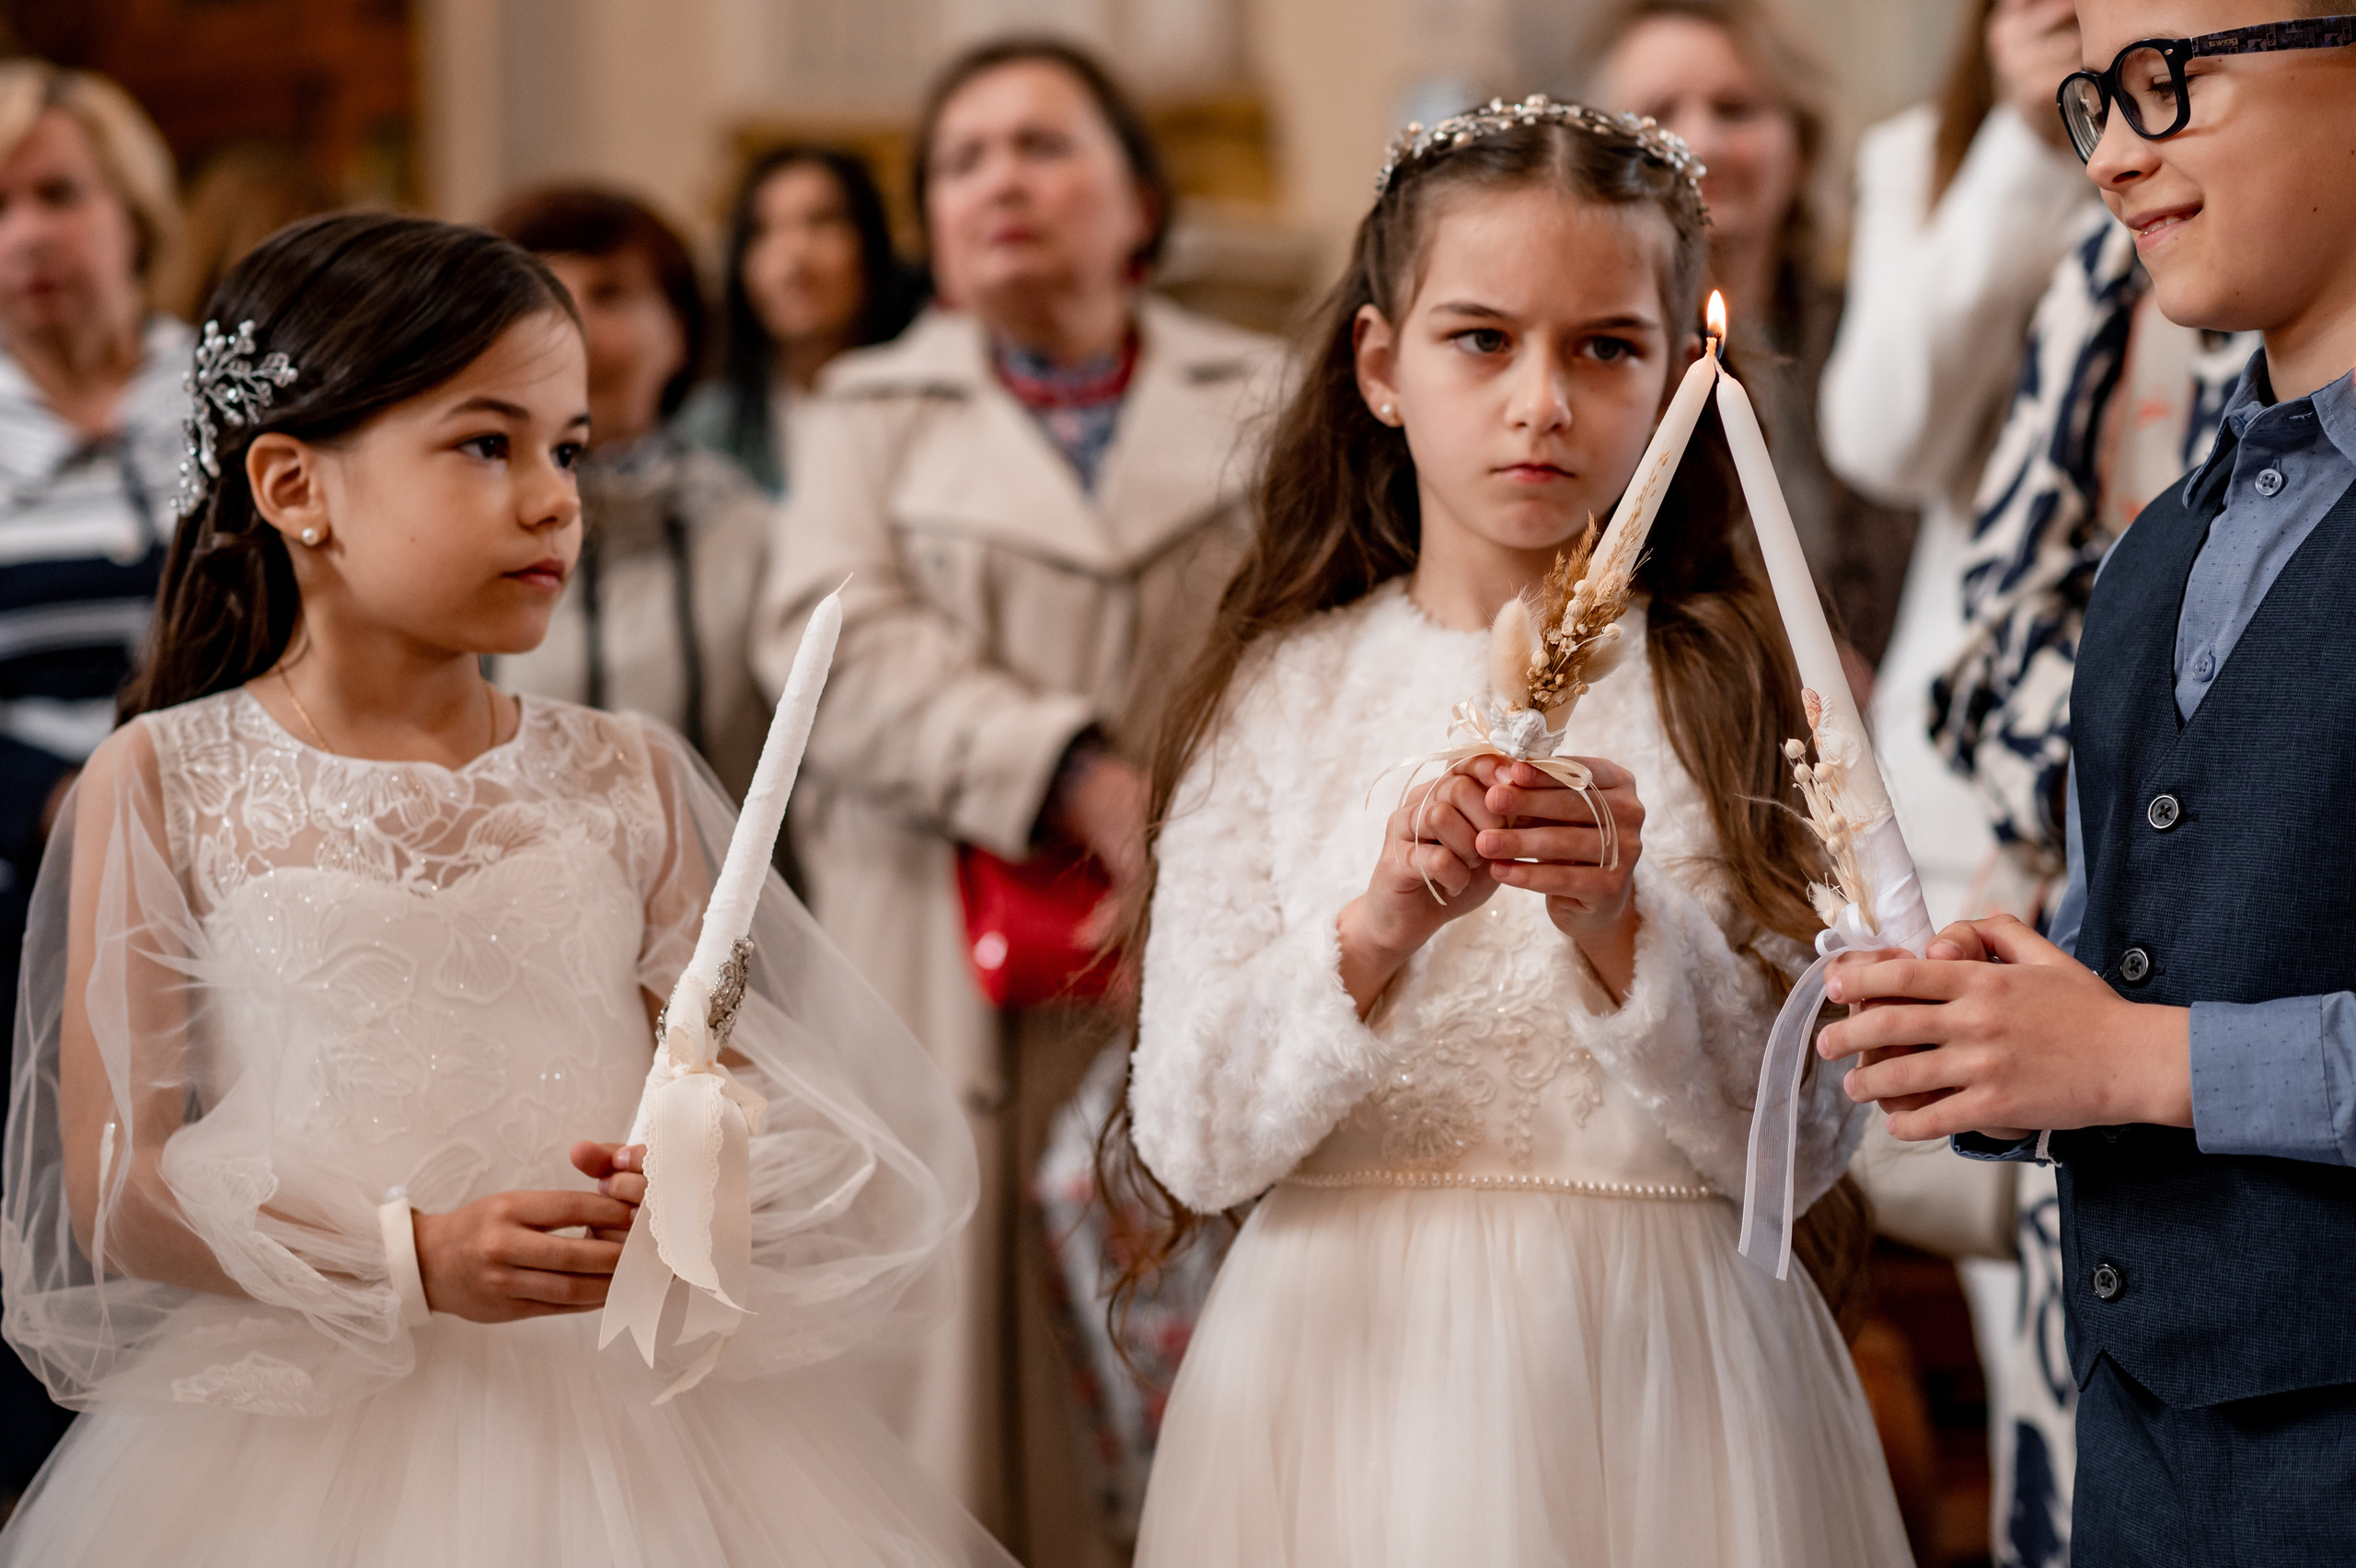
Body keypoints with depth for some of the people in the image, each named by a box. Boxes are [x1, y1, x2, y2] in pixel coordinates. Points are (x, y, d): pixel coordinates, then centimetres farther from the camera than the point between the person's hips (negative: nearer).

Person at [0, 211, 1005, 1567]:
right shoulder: (165, 783, -1)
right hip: (314, 1441, -2)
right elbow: (112, 1183, -6)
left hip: (628, 1421, 2)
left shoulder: (626, 780, 6)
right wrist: (411, 1262, -18)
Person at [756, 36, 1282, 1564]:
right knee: (963, 1387, -5)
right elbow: (838, 638, 0)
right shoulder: (876, 409, 17)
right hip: (952, 978, 1)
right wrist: (1079, 781, -13)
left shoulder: (1266, 405, 15)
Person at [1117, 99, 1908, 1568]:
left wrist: (1623, 932, -20)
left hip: (1656, 1387, -1)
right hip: (1351, 1366, 1)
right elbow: (1191, 1143, -5)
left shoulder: (1753, 689, 0)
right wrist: (1376, 929, -20)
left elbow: (1805, 1143, -6)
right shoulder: (1282, 694, 1)